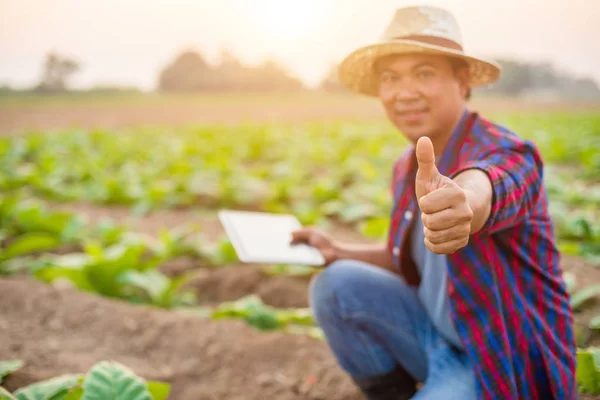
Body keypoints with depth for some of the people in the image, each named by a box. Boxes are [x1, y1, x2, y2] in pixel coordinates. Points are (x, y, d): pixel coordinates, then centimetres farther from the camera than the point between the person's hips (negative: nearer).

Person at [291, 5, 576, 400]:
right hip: (434, 333, 7)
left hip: (503, 363, -6)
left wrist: (463, 198, -72)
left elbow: (480, 188, -48)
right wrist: (339, 251, 1)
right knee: (335, 284, -11)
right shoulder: (405, 168, 1)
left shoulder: (507, 153, -21)